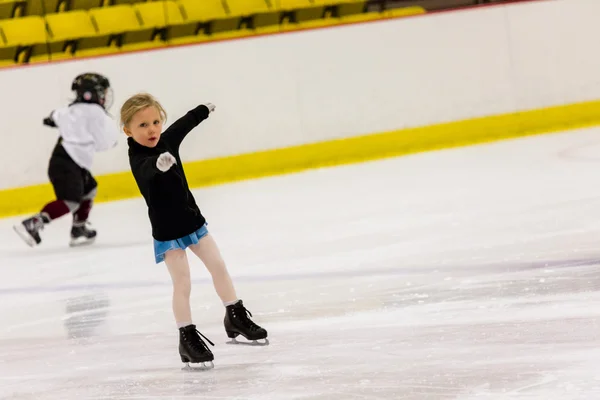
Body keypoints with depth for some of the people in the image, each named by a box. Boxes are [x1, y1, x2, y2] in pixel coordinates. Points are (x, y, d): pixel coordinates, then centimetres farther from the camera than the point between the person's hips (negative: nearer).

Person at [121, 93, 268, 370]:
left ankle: (236, 318, 32)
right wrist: (159, 163, -73)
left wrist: (203, 110, 38)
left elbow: (183, 125, 19)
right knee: (182, 284, -9)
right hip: (167, 232, -7)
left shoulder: (166, 141, -3)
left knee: (218, 266, 14)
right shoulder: (139, 160, -24)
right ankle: (187, 339, 3)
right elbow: (147, 170, -50)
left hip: (192, 220, 7)